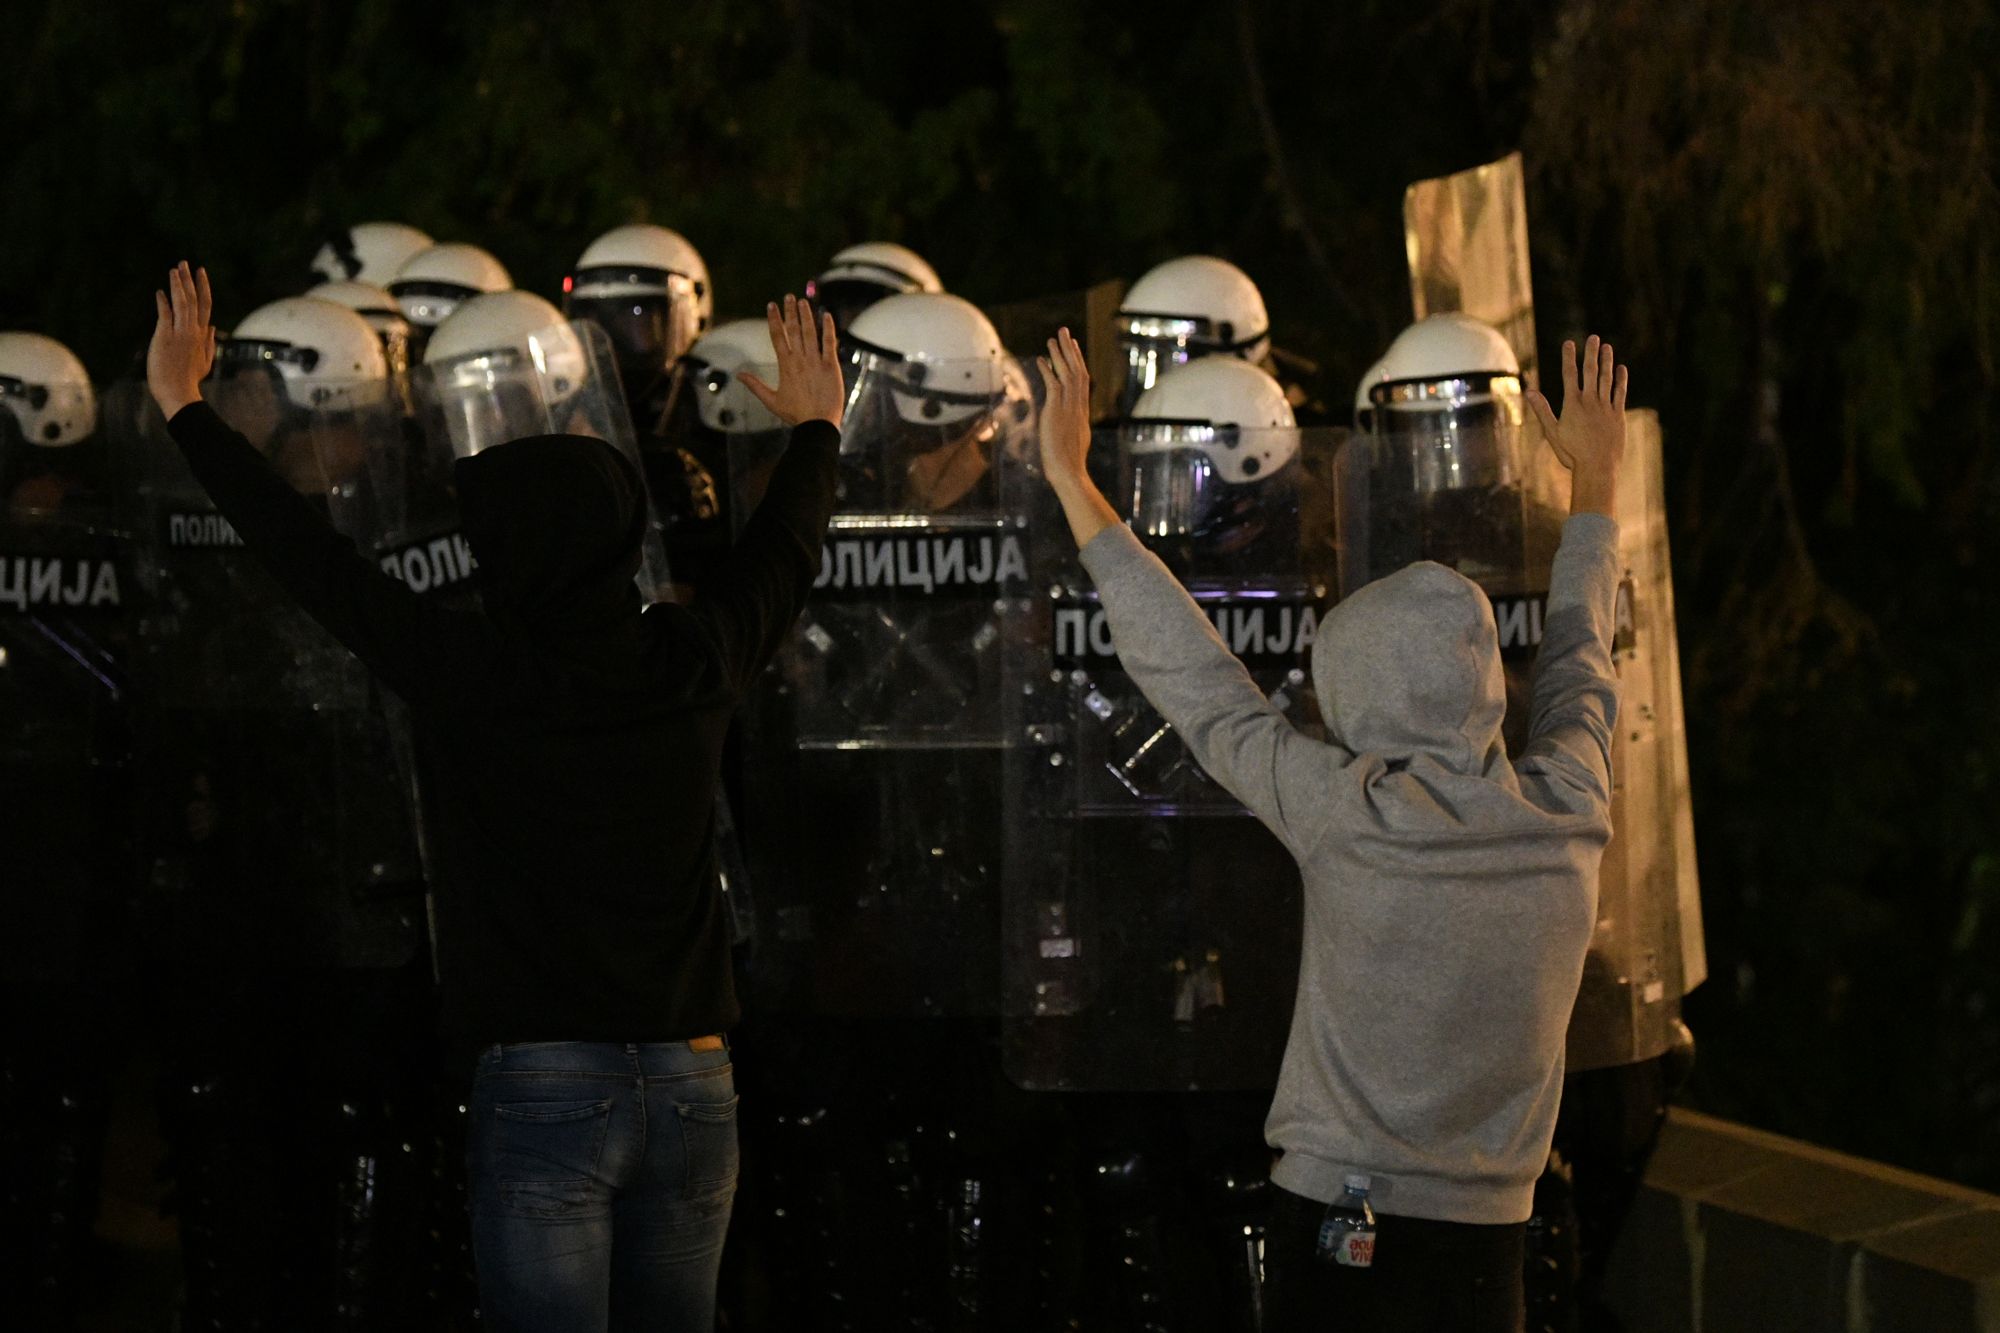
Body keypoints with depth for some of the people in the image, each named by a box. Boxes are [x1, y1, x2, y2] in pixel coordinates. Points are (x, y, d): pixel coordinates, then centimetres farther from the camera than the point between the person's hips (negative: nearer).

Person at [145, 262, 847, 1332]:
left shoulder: (476, 678, -10)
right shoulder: (693, 667, 1)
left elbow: (308, 560, 0)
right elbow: (784, 558, 22)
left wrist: (182, 403, 12)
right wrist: (815, 426, 41)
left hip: (543, 1085, -4)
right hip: (693, 1083, 4)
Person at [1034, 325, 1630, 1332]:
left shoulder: (1345, 815, -11)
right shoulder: (1569, 812, -1)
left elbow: (1189, 672, -3)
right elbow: (1578, 671, 19)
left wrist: (1071, 477, 5)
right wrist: (1595, 476, 36)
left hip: (1328, 1220, -3)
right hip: (1483, 1242, 3)